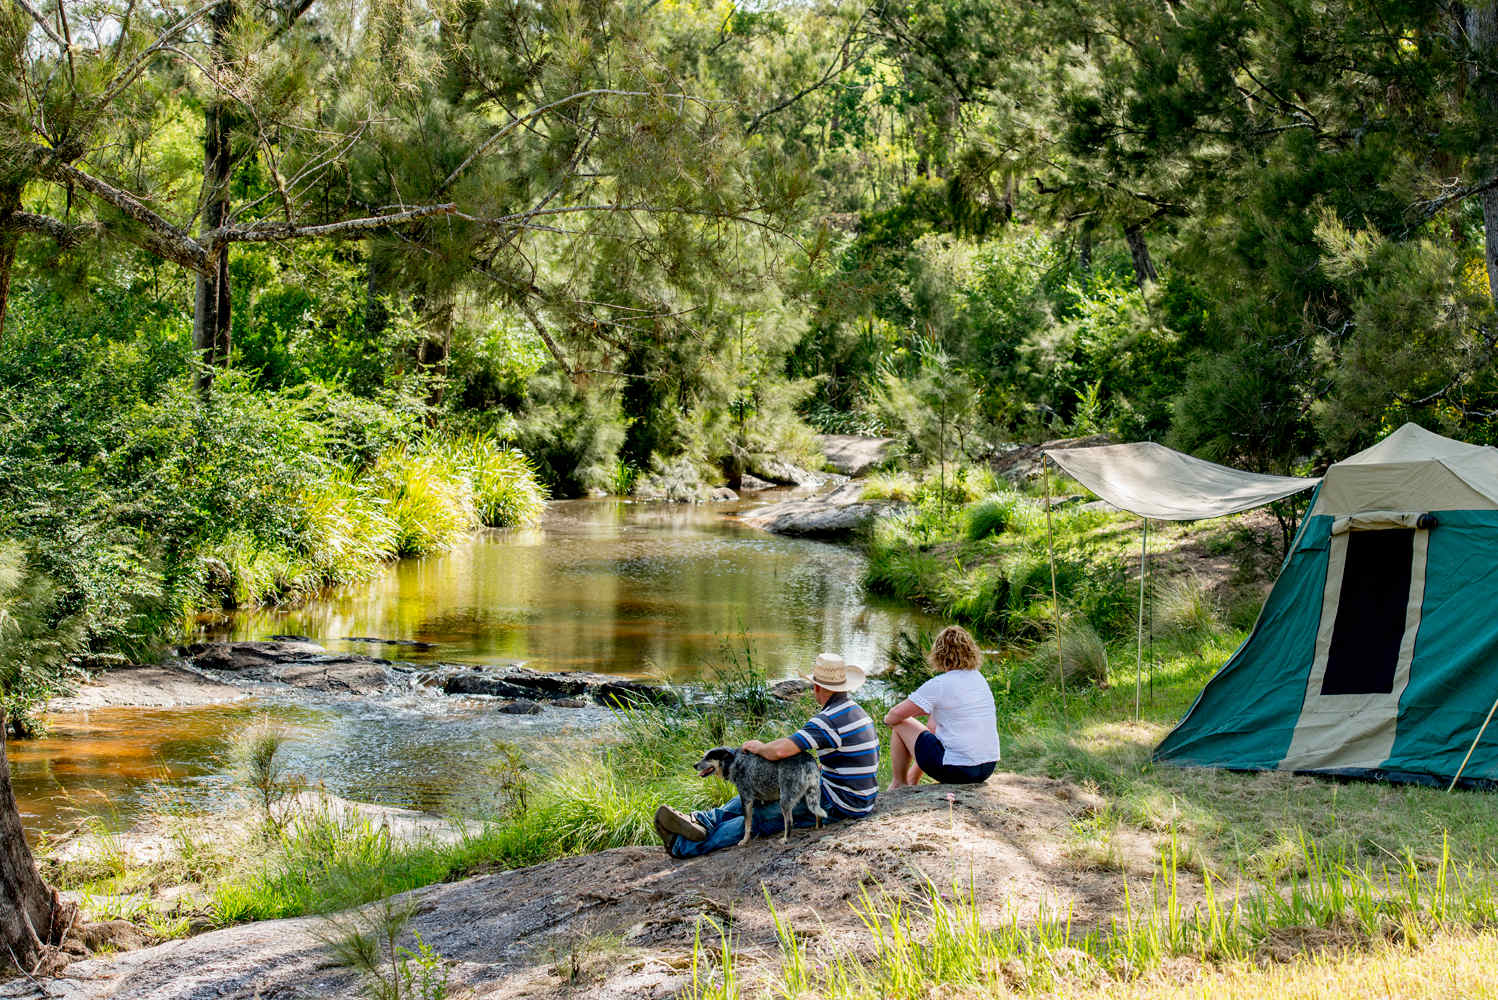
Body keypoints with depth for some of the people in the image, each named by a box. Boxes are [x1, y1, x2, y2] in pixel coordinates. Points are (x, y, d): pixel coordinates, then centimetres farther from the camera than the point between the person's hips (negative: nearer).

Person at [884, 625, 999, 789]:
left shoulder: (938, 685, -14)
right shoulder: (979, 679, 9)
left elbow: (897, 714, -8)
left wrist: (888, 719, 13)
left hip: (956, 771, -8)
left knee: (900, 725, 10)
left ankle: (899, 785, 28)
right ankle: (912, 780, 48)